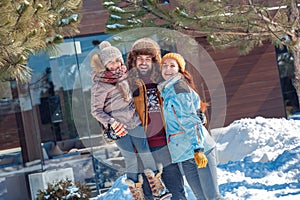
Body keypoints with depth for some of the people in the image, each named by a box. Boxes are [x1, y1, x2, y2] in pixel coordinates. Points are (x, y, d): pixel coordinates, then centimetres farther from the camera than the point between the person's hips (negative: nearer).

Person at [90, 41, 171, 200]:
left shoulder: (123, 75, 4)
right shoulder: (99, 85, -14)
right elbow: (96, 110, -11)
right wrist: (111, 123, -23)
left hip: (135, 121, 6)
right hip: (119, 127, -5)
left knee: (146, 152, 7)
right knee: (131, 159, -4)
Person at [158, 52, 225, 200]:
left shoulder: (178, 87, -9)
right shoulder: (166, 90, 18)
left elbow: (190, 120, -17)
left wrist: (197, 149, -23)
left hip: (199, 149, -9)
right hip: (185, 154, 9)